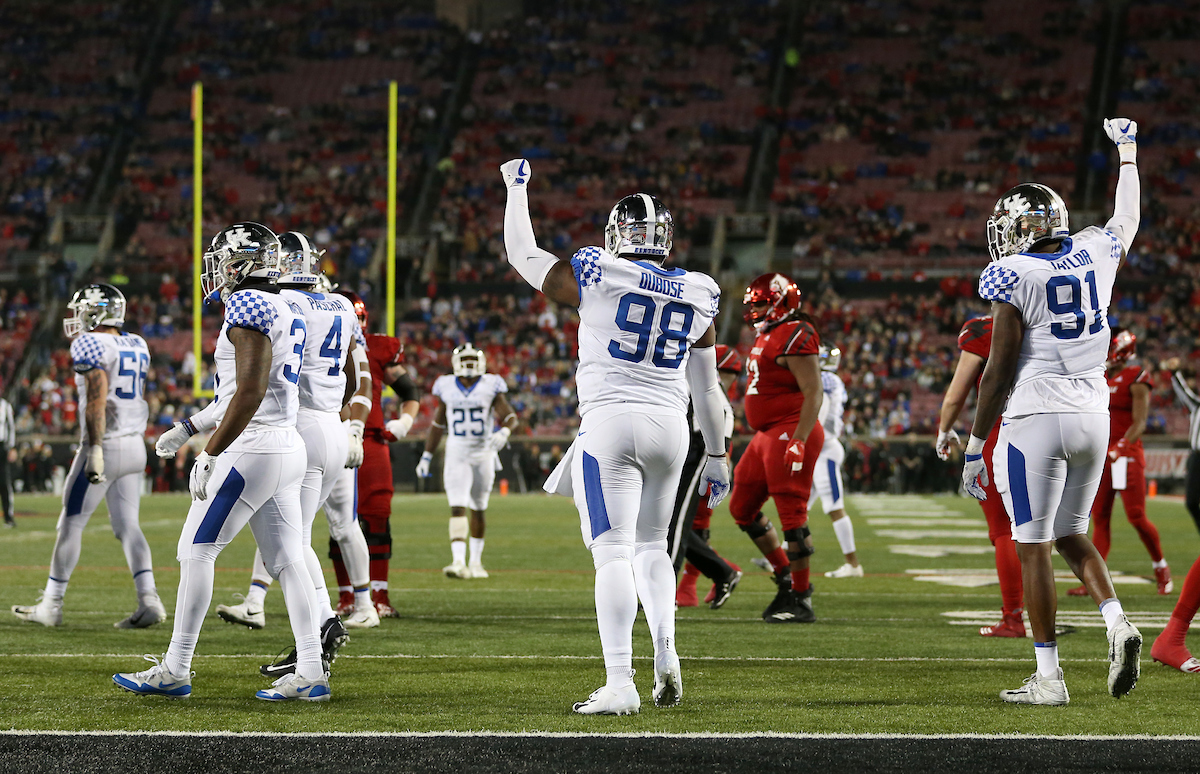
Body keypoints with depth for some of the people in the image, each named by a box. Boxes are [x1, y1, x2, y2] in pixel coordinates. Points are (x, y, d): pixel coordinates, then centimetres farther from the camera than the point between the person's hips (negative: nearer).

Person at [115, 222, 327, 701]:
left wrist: (210, 455, -18)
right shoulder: (285, 311, 17)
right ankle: (311, 672, 1)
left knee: (196, 550, -2)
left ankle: (175, 670, -1)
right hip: (288, 447, 9)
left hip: (253, 449, -9)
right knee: (286, 560, 7)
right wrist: (188, 428, 30)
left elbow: (250, 392, -21)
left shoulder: (248, 306, -13)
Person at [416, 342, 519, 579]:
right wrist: (426, 457, 13)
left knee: (479, 510, 12)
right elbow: (438, 424, 13)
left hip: (483, 455, 1)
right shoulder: (447, 388, 2)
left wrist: (504, 432, -27)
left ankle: (476, 561, 25)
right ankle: (458, 562, -25)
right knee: (457, 508, -14)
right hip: (456, 455, -1)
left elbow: (510, 417, -4)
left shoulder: (490, 387, -3)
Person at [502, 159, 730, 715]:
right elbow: (707, 388, 14)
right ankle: (665, 649, 3)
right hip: (670, 423, 4)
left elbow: (523, 256, 9)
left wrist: (516, 188, 23)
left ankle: (619, 684, -13)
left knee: (613, 554, -7)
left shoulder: (597, 278, -5)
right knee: (651, 544, 22)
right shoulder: (696, 297, 7)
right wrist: (717, 455, 23)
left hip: (609, 420, -4)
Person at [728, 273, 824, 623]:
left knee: (792, 515, -7)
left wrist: (798, 441, -26)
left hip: (791, 433, -11)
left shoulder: (796, 337, -14)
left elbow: (813, 394, -19)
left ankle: (801, 600, -1)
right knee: (742, 507, 15)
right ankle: (785, 575, 24)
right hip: (767, 436, 11)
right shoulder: (767, 337, 17)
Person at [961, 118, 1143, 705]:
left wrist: (975, 447, -6)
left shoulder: (1014, 276, -10)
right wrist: (1126, 149, 45)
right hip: (1092, 415, 6)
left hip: (1035, 418, -6)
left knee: (1032, 546, 1)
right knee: (1070, 533, 21)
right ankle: (1117, 621, -3)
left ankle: (1048, 676, 1)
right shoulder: (1095, 254, 6)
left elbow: (999, 369, -12)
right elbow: (1128, 218, 29)